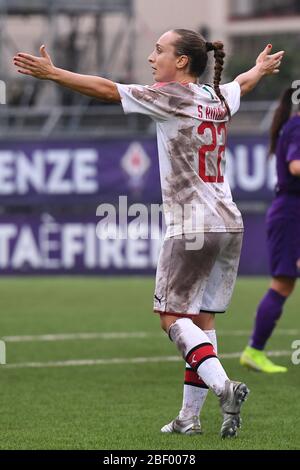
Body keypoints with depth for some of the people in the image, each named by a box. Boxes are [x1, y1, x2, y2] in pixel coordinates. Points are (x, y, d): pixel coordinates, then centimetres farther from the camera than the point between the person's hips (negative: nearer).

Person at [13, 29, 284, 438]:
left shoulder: (171, 98, -9)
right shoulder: (220, 99, 13)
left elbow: (108, 90, -13)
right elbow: (245, 81, 37)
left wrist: (51, 73, -11)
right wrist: (261, 68, 59)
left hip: (190, 227, -7)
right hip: (229, 223, 7)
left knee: (172, 315, -3)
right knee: (202, 318, 9)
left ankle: (223, 385, -22)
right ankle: (190, 417, 8)